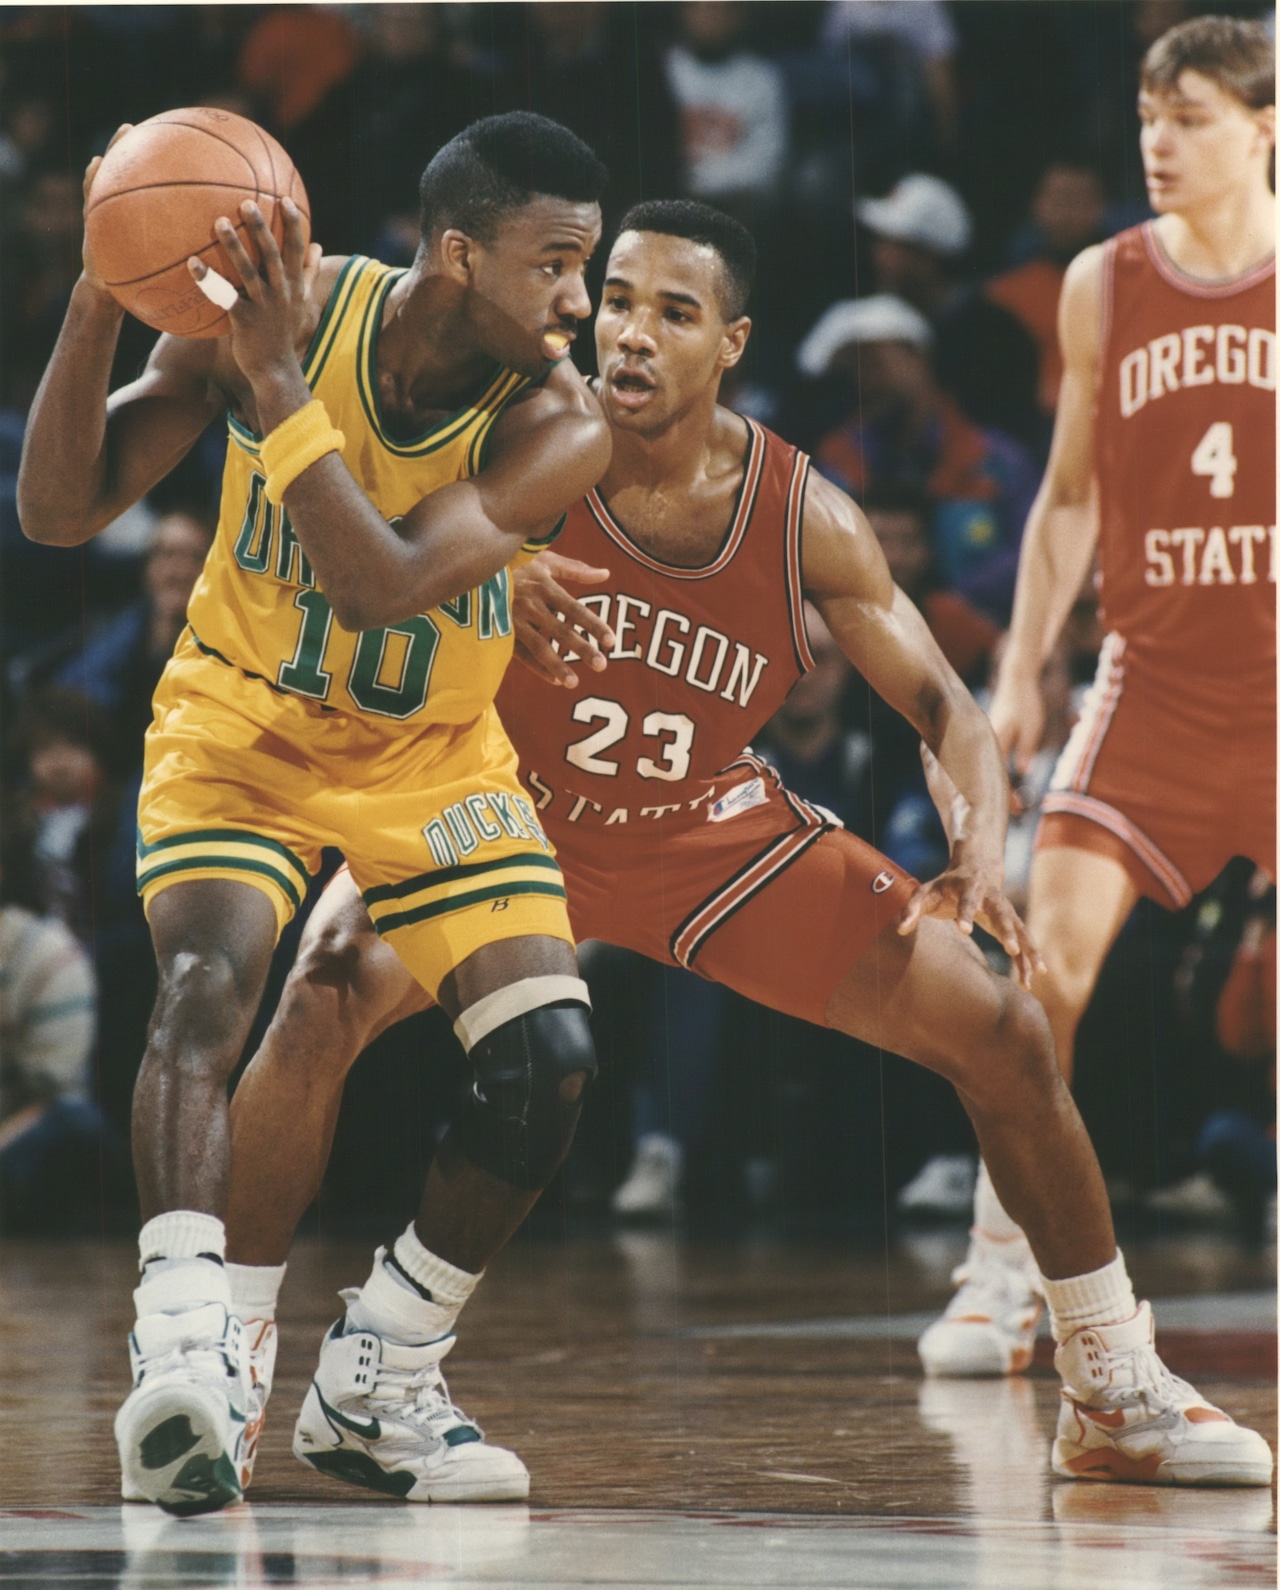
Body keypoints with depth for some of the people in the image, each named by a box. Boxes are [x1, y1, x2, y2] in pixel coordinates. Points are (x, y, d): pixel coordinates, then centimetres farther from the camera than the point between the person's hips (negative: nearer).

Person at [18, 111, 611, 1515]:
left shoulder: (557, 428, -22)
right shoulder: (283, 304, -21)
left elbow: (381, 585, -36)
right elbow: (59, 513, -18)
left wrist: (276, 382, -41)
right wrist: (98, 307, -33)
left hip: (433, 754, 2)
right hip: (243, 721, -2)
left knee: (547, 1062, -11)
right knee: (206, 977, -30)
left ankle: (376, 1369, 8)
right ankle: (183, 1348, -43)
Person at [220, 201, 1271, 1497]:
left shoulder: (804, 519, -17)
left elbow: (946, 713, -12)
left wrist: (981, 856, -33)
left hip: (714, 829, 2)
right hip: (512, 810, -2)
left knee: (1003, 1034, -6)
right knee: (326, 999, -29)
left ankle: (1117, 1400, 10)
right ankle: (233, 1369, -15)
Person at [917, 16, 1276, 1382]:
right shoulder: (1103, 287, 4)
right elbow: (1071, 496, 12)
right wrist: (1021, 670, 6)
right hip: (1154, 679, 1)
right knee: (1049, 957, -11)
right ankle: (998, 1278, -4)